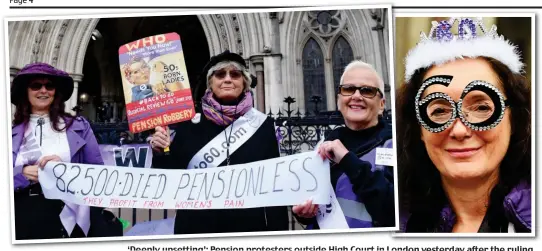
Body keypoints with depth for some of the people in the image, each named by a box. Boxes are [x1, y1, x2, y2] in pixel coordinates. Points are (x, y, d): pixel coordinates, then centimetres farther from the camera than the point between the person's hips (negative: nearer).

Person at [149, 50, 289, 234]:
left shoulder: (262, 124, -1)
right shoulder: (189, 124, -2)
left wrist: (279, 232, -4)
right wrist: (161, 153, -15)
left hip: (249, 226, 0)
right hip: (197, 227, 1)